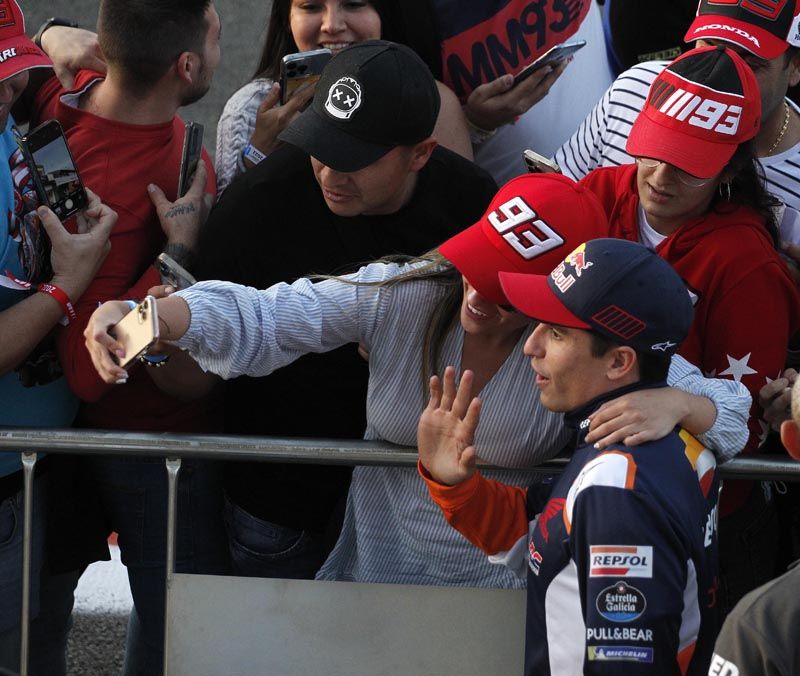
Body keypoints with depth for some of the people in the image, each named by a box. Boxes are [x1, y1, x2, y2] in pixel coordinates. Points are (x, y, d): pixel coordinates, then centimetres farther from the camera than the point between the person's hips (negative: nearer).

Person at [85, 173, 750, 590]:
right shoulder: (399, 296, -14)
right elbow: (262, 320, -20)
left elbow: (726, 410, -16)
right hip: (373, 577, 2)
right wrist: (147, 318, -40)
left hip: (504, 603, -2)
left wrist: (672, 403, -42)